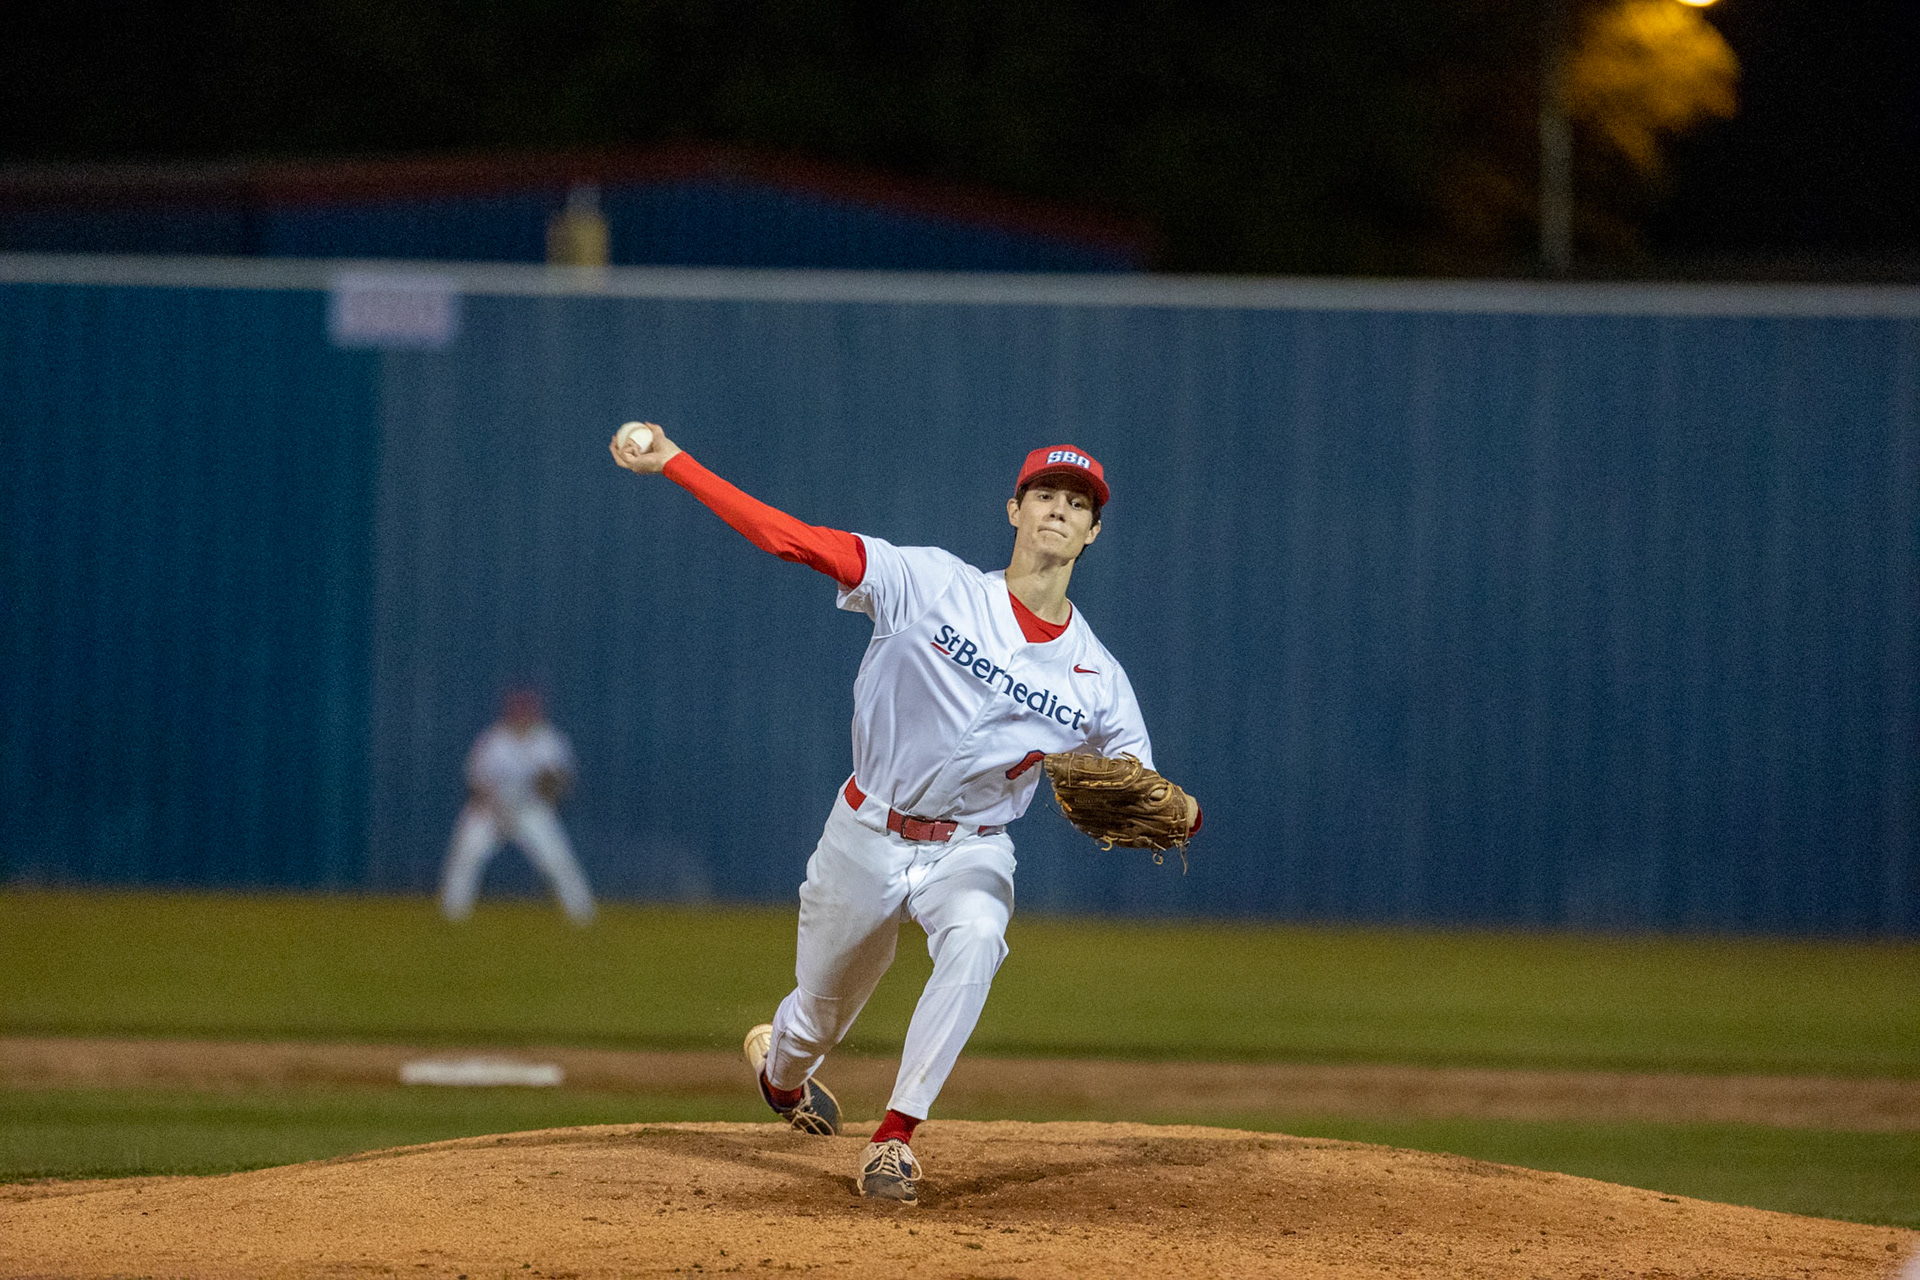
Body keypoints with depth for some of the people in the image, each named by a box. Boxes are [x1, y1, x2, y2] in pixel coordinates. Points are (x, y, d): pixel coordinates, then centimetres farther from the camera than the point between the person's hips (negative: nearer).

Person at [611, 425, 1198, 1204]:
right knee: (821, 1010, 14)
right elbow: (792, 538, -19)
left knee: (975, 940, -34)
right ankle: (781, 1068, 54)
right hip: (867, 838, 0)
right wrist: (672, 464, -26)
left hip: (972, 851, 0)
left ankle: (897, 1134, -28)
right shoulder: (935, 585, -14)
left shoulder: (1097, 679, -7)